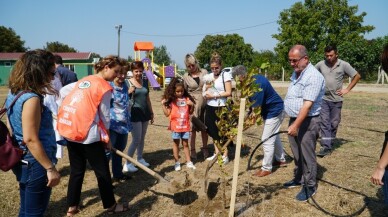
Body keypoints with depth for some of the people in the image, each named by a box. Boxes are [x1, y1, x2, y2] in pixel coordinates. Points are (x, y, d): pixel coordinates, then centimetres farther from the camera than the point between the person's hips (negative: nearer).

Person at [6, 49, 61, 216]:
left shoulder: (14, 93, 5)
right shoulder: (31, 99, -23)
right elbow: (31, 139, -25)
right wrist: (50, 168, -21)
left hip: (23, 162, 9)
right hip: (36, 165, -9)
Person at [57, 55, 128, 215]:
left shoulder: (83, 81, 14)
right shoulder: (104, 87, -8)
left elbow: (63, 91, 19)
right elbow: (104, 115, -6)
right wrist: (106, 139, 5)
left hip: (70, 130, 8)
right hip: (87, 133, -8)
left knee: (76, 170, 19)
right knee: (102, 171, 7)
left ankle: (72, 207, 27)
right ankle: (111, 206, 19)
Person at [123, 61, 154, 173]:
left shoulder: (144, 82, 8)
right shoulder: (128, 83, -8)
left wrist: (151, 113, 16)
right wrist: (129, 92, -28)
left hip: (145, 114, 6)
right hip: (135, 114, -6)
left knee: (142, 139, 14)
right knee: (136, 140, -6)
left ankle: (140, 159, 28)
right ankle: (127, 164, 3)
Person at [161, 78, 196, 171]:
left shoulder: (187, 99, 1)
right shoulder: (172, 100, -5)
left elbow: (190, 112, 7)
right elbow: (167, 113, -5)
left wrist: (192, 105, -10)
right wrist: (163, 104, -14)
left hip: (185, 126, 2)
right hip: (175, 126, -2)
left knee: (185, 144, 12)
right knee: (176, 143, 11)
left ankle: (189, 162, 20)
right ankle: (177, 162, 22)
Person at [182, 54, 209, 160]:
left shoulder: (204, 72, 3)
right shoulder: (186, 76, 1)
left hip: (204, 104, 1)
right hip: (193, 105, -1)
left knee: (204, 128, 10)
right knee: (192, 128, 2)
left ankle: (205, 148, 26)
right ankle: (192, 150, 15)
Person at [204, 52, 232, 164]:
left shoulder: (226, 75, -7)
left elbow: (228, 92, -13)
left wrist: (214, 96, -14)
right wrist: (207, 90, -8)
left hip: (221, 107, -6)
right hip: (210, 107, 6)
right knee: (213, 131, 12)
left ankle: (225, 155, 12)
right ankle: (217, 152, 25)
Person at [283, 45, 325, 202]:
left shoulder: (313, 77, -20)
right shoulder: (296, 73, 10)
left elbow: (307, 105, -27)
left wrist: (296, 125, -30)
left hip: (307, 122, -9)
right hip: (294, 119, 9)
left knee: (307, 155, 2)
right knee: (297, 154, 19)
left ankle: (310, 186, 17)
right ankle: (298, 179, 34)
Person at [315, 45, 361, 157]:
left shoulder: (344, 65, -5)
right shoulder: (320, 64, -1)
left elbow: (357, 76, 2)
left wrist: (347, 89, -3)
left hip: (336, 100, -1)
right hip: (323, 99, 1)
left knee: (334, 124, 7)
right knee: (324, 123, -4)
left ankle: (330, 145, 21)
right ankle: (326, 147, -5)